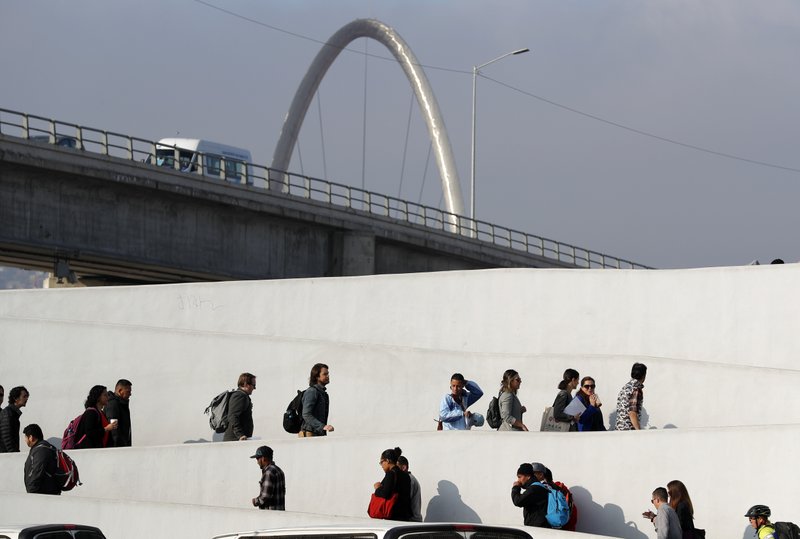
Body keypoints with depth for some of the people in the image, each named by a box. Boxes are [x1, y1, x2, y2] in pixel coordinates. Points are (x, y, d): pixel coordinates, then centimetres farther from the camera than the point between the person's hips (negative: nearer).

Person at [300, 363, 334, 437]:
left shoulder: (324, 393, 21)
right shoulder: (312, 391, -10)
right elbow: (306, 415, -21)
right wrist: (322, 426, -30)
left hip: (319, 435, 9)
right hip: (309, 434, -9)